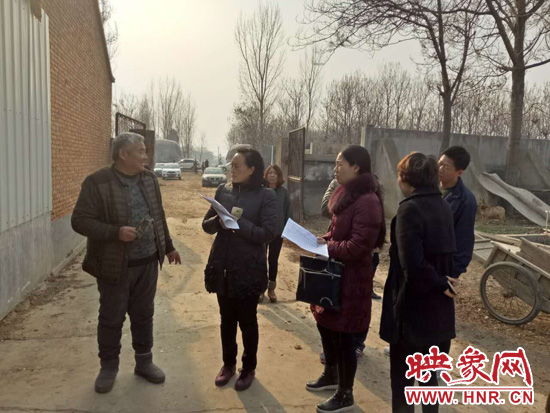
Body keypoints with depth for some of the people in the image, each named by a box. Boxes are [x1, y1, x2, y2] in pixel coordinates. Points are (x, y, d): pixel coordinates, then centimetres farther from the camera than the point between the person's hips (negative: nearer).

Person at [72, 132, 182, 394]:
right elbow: (80, 221, -15)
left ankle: (144, 362, 32)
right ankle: (108, 366, 30)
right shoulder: (97, 183, -14)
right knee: (111, 318, 10)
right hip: (115, 265, -4)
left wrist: (168, 247, 17)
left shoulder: (149, 178, 5)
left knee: (143, 315, 16)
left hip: (147, 262, 5)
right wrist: (115, 232, -26)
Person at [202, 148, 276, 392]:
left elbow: (268, 234, -16)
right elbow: (206, 224, 5)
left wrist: (238, 222, -22)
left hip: (249, 270, -4)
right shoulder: (223, 190, 4)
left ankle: (249, 368, 32)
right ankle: (228, 364, 37)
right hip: (222, 267, 4)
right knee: (227, 319, 17)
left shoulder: (266, 196, -10)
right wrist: (219, 221, -16)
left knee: (247, 320, 11)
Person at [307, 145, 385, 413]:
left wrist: (325, 247, -14)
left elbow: (357, 246, -24)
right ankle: (331, 376, 43)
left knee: (343, 335, 4)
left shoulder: (367, 201, -22)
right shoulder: (344, 194, 8)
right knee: (325, 324, 21)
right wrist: (320, 241, 1)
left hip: (351, 277, -9)